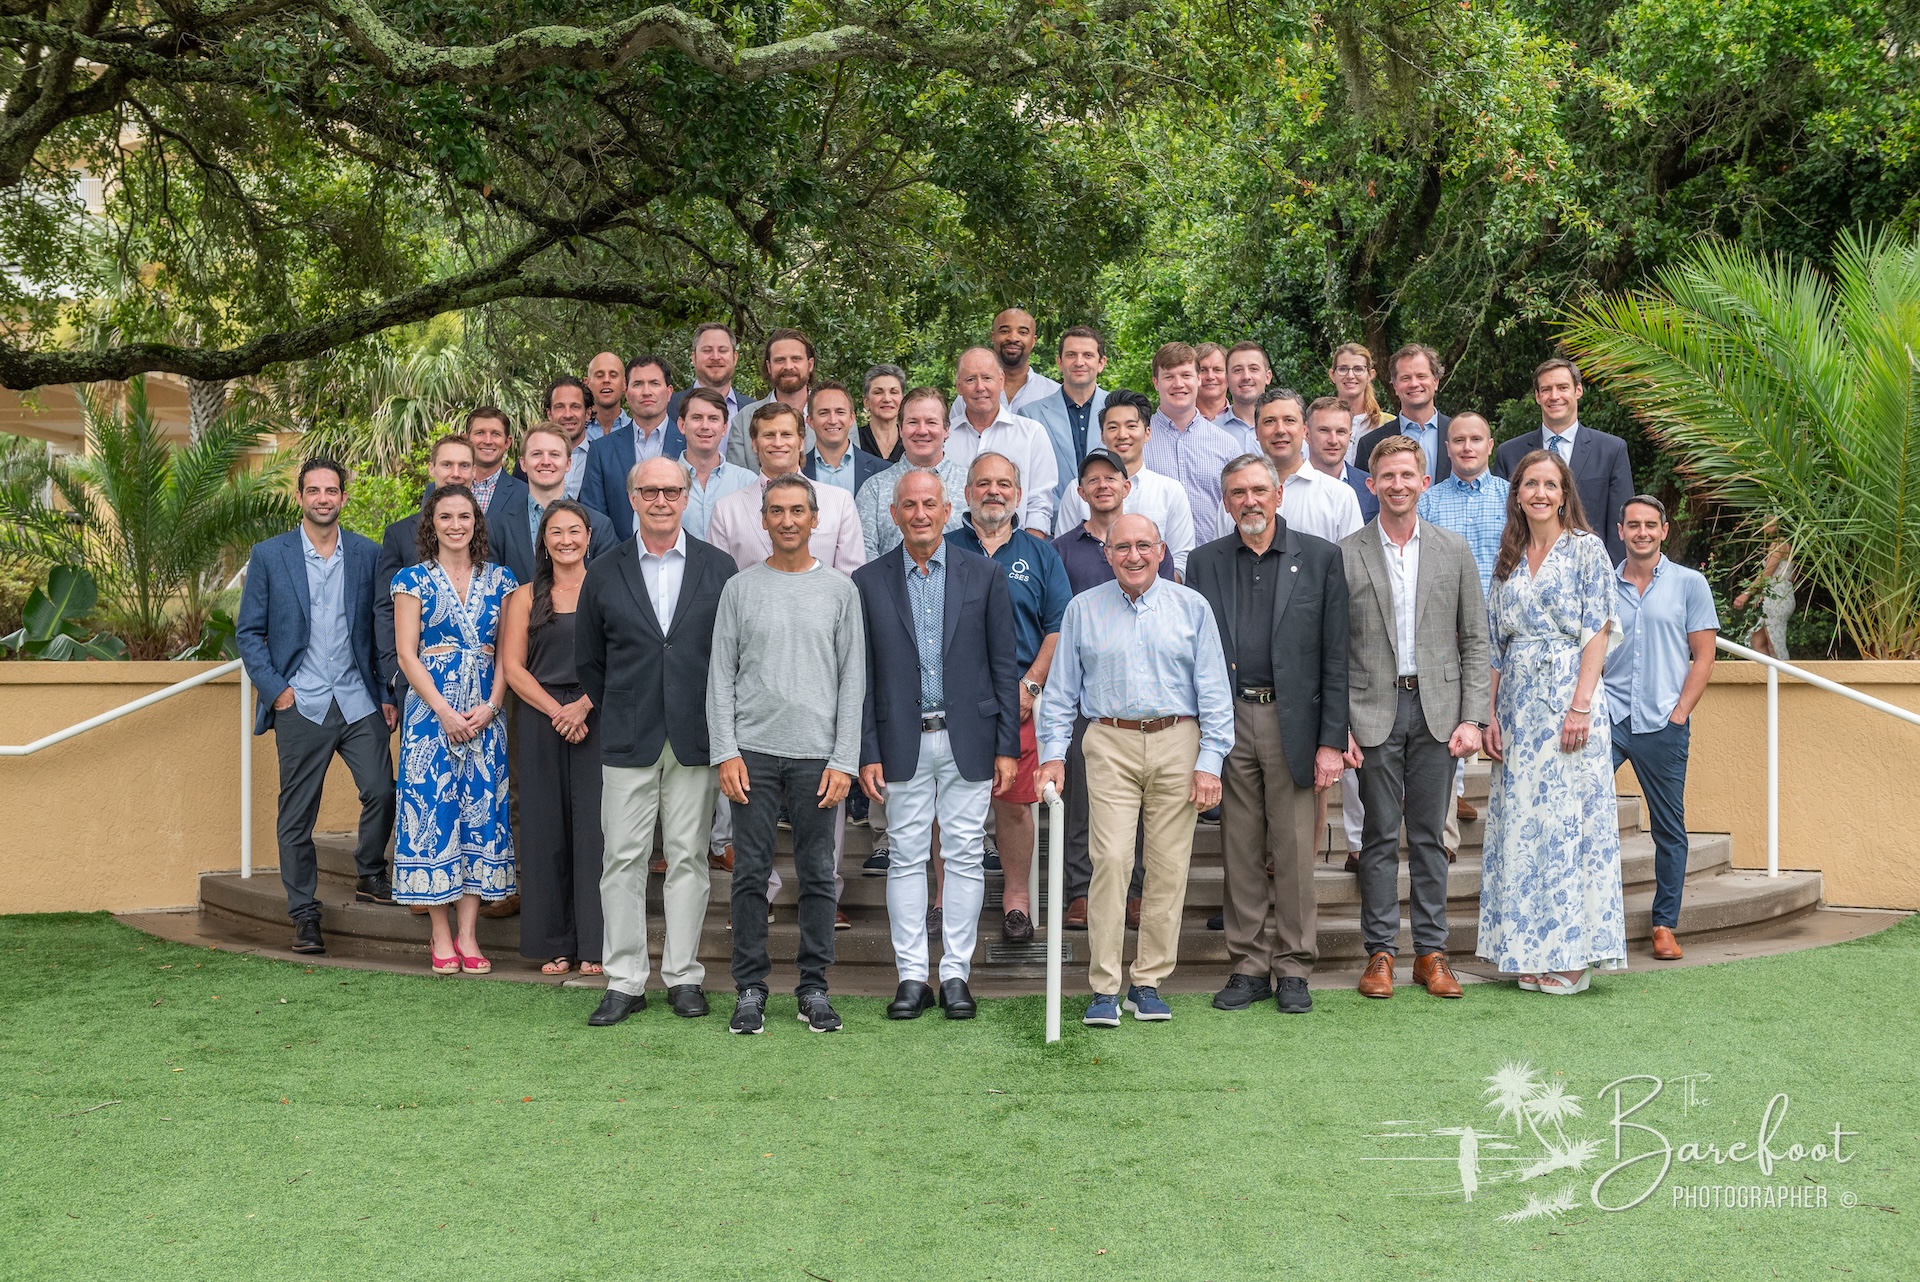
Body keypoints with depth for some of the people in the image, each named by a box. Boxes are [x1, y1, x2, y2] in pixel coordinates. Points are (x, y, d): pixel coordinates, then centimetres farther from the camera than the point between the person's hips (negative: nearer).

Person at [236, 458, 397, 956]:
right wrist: (274, 688, -5)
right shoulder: (269, 555, 4)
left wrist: (388, 694, 3)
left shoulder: (368, 555, 8)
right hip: (300, 705, -1)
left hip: (359, 702, 1)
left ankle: (370, 876, 16)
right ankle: (305, 915, 13)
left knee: (382, 791, -9)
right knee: (296, 816, 2)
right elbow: (248, 631, 5)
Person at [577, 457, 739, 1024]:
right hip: (628, 742, 1)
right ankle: (624, 982, 9)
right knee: (623, 859, 1)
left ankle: (683, 976, 14)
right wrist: (620, 716, 10)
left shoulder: (718, 568, 4)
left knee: (688, 858, 4)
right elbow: (588, 660, 14)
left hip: (697, 740, 0)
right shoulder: (605, 573, 6)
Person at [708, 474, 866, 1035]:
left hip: (817, 754, 0)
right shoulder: (740, 587, 7)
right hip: (753, 751, 0)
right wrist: (726, 752, -4)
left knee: (817, 876, 4)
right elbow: (721, 675, 6)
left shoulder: (840, 589, 6)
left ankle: (814, 987, 14)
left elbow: (853, 680, 4)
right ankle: (751, 988, 11)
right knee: (751, 873, 2)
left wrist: (844, 760, -3)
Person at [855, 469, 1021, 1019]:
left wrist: (1007, 746, -1)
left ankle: (956, 973, 13)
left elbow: (1003, 666, 3)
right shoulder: (868, 582, 3)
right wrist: (867, 753, -2)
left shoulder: (984, 575, 3)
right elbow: (862, 676, 3)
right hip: (904, 742, 0)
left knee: (966, 857, 4)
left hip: (968, 739, 0)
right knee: (905, 858, 5)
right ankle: (912, 976, 13)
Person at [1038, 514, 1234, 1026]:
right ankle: (1104, 987, -3)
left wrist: (1209, 762, -2)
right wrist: (1053, 752, 2)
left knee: (1169, 865, 1)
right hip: (1110, 743, -1)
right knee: (1111, 859, -10)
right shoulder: (1083, 610, 8)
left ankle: (1149, 982, 12)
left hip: (1177, 742, 1)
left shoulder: (1192, 607, 7)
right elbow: (1061, 690, 11)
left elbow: (1214, 690, 5)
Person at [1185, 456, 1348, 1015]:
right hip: (1229, 722, 2)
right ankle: (1249, 966, 17)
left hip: (1292, 721, -2)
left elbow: (1335, 656, 0)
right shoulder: (1204, 561, 9)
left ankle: (1292, 969, 14)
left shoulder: (1320, 557, 3)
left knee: (1294, 851, 2)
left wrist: (1332, 740, -6)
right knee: (1240, 852, 7)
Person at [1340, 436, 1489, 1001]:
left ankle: (1431, 951, 15)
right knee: (1380, 836, 3)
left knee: (1429, 836, 7)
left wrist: (1472, 717, -2)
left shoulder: (1454, 550, 7)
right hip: (1374, 713, -1)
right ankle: (1379, 951, 12)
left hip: (1437, 710, 2)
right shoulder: (1346, 554, 1)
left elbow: (1475, 641, 7)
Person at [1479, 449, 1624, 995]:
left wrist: (1581, 705, -16)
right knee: (1520, 822, 4)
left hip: (1569, 695, -5)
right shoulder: (1508, 560, 15)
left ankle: (1571, 954, 1)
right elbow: (1494, 643, 13)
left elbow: (1598, 632, -7)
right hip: (1517, 702, 5)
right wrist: (1491, 715, 5)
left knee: (1568, 818, -6)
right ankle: (1529, 951, 11)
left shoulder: (1586, 548, 0)